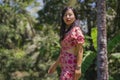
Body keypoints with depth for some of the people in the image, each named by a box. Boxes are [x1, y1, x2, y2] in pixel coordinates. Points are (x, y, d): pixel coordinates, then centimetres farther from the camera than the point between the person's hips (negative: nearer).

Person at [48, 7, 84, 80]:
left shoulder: (76, 30, -7)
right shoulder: (65, 31, 16)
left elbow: (80, 50, -12)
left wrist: (78, 67, -18)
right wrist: (56, 64, 22)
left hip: (71, 64, -8)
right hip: (64, 65, 8)